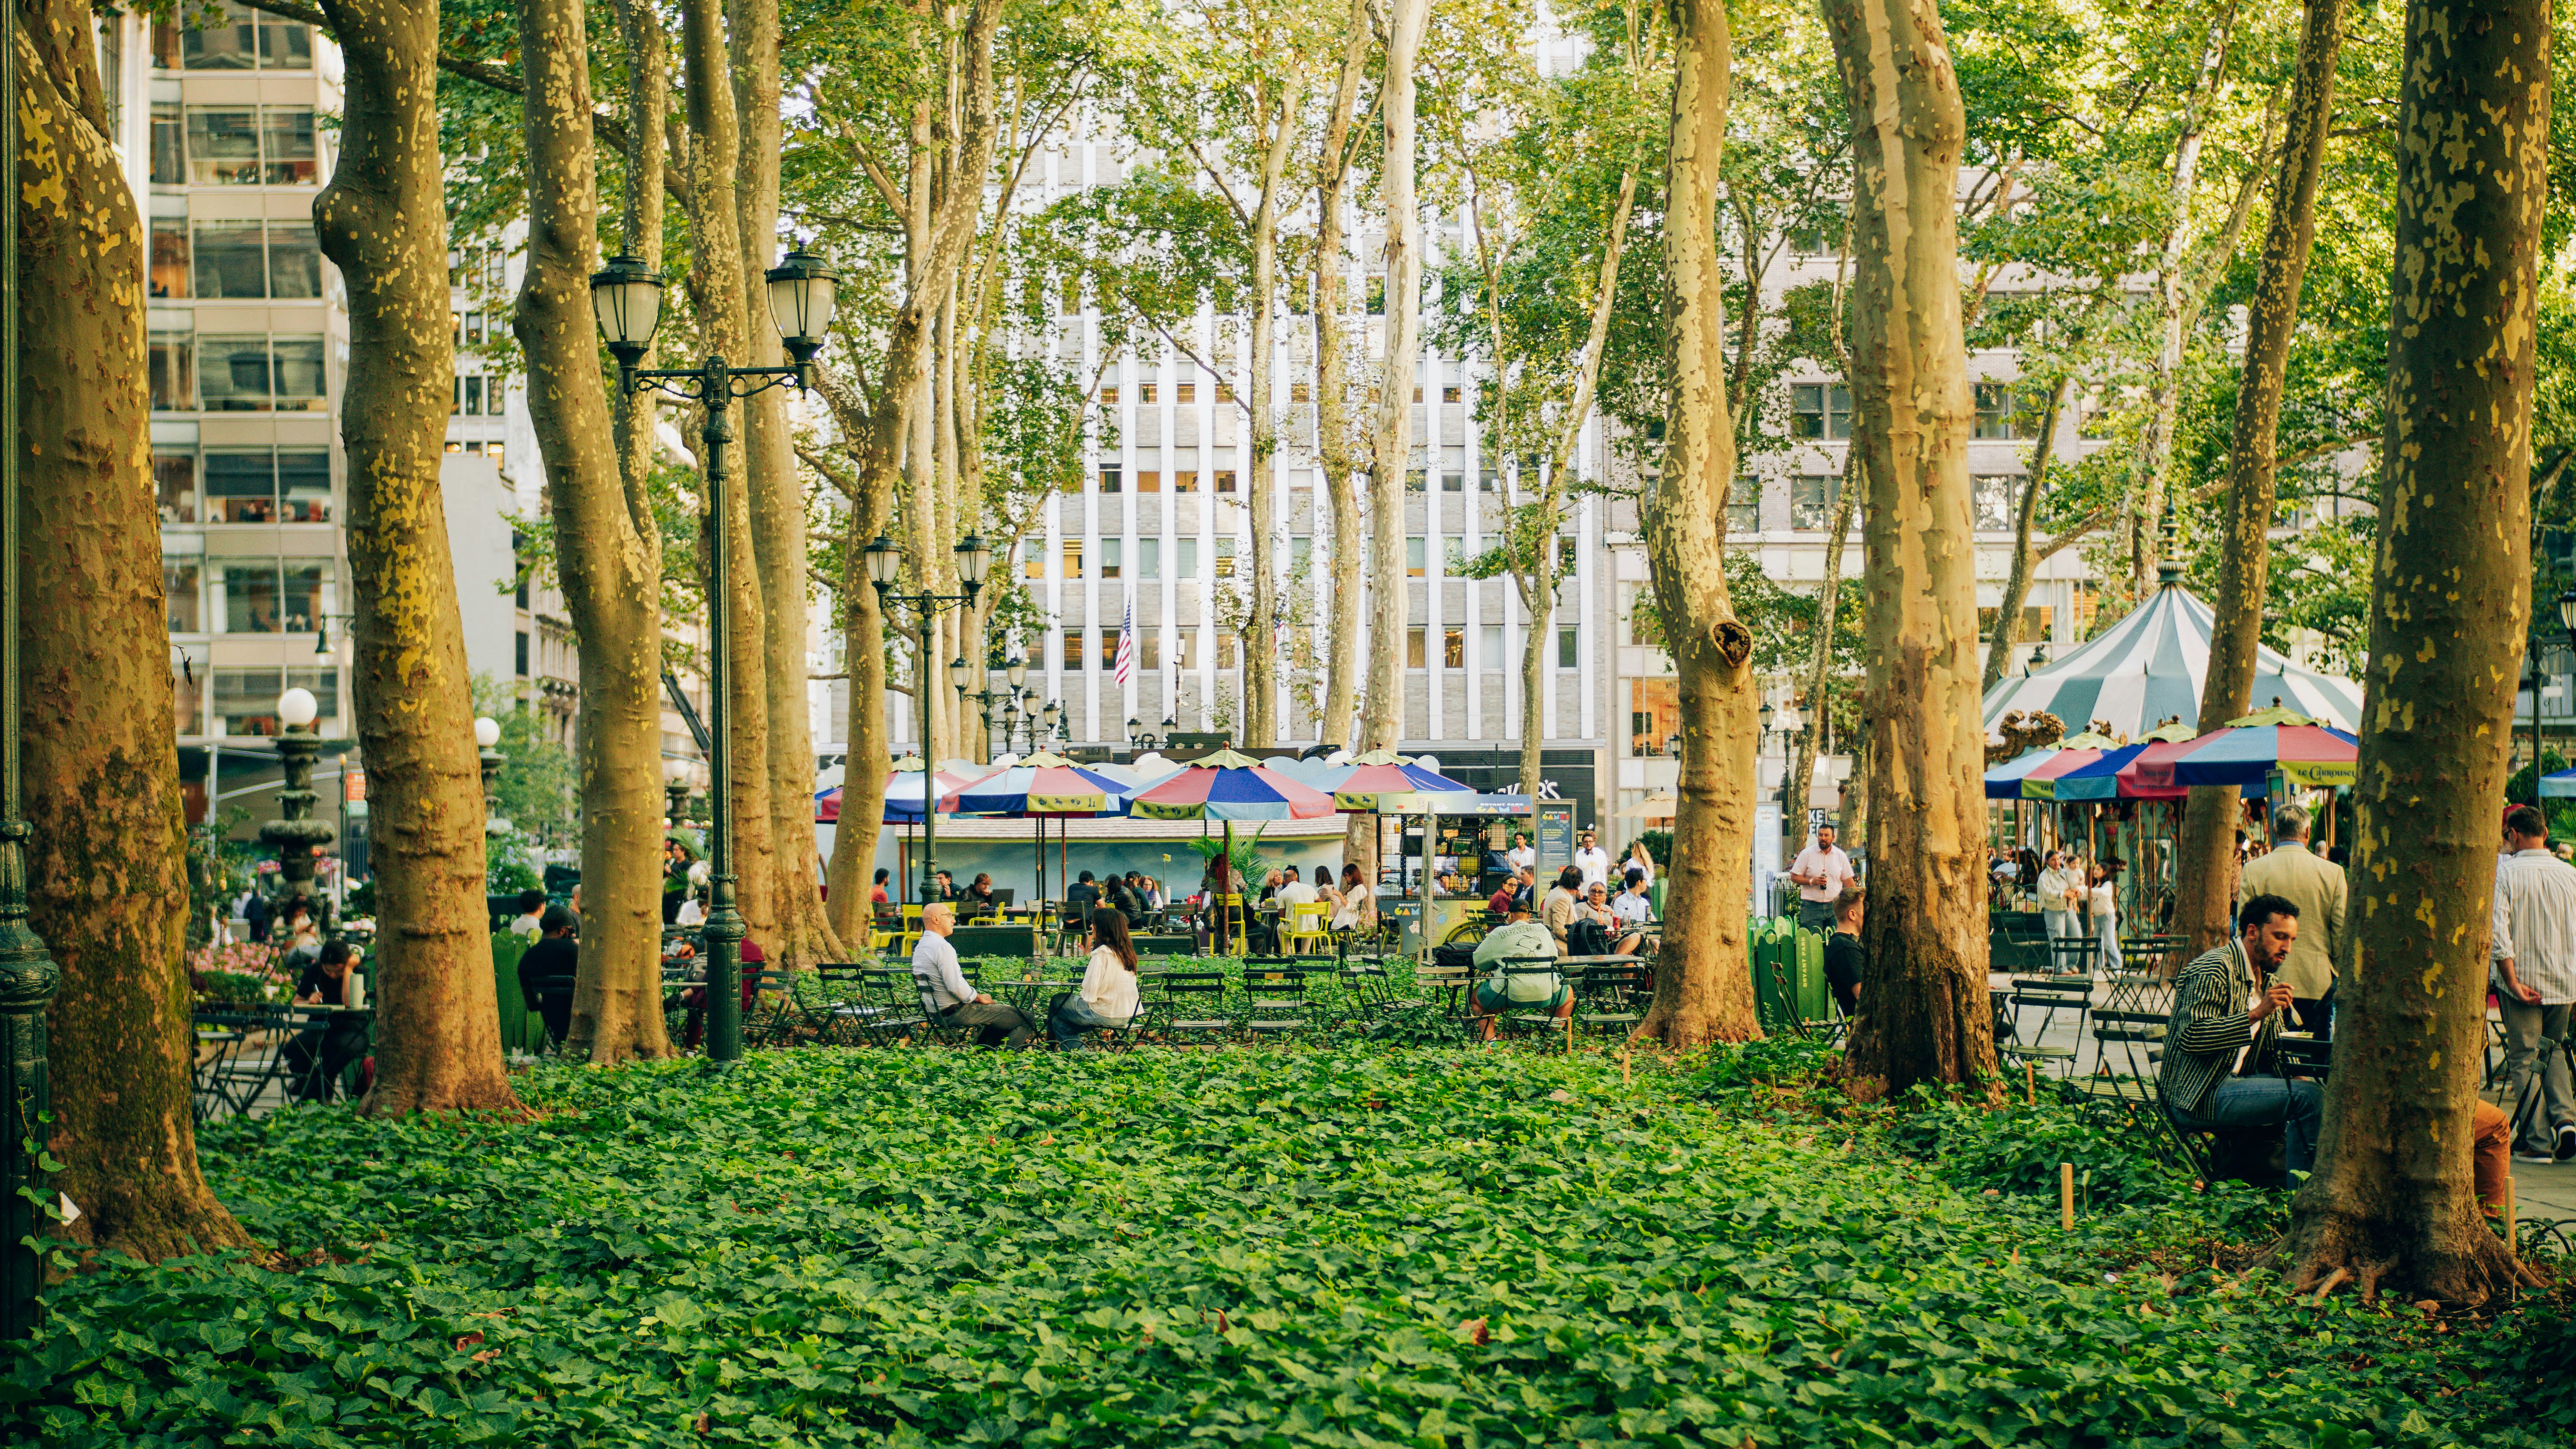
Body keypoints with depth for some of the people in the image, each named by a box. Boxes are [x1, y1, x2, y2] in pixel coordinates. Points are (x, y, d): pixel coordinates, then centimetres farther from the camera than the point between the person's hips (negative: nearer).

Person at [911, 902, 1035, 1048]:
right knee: (1026, 1019, -8)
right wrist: (980, 998, -8)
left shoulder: (920, 948, 11)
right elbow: (956, 986, -25)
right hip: (957, 1012, -10)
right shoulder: (942, 947, -20)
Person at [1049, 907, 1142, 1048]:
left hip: (1106, 1015, -8)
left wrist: (1081, 995, 2)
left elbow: (1090, 993, -18)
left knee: (1057, 1002, 13)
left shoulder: (1102, 953, -17)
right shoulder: (1126, 951, 8)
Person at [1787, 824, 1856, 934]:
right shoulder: (1807, 854, 0)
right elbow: (1794, 877, 0)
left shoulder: (1841, 856, 8)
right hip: (1811, 906, -2)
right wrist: (1812, 881, -15)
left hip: (1834, 905, 2)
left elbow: (1848, 880, 13)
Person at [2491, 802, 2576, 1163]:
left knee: (2524, 1058, 3)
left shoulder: (2505, 873, -10)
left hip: (2522, 976, -4)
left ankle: (2537, 1142, 3)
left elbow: (2497, 930, -19)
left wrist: (2512, 981, -16)